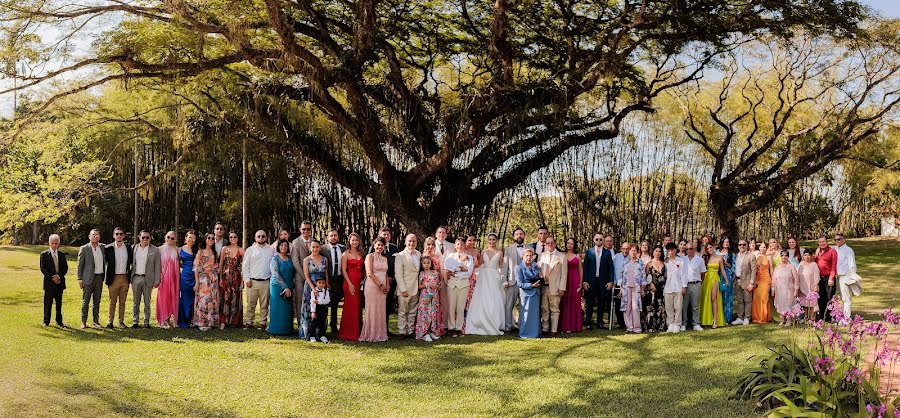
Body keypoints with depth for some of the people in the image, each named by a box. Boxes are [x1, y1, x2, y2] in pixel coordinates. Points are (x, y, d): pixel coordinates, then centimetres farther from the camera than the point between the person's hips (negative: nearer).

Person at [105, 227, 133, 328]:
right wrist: (107, 278, -3)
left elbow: (132, 262, 16)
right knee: (113, 301, 2)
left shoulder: (128, 248, 6)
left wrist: (130, 274, 10)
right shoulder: (109, 248, -2)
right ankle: (110, 322, 8)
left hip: (125, 278, 2)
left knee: (122, 301, 8)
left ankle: (121, 321, 15)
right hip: (114, 278, -2)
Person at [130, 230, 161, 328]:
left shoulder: (155, 250, 2)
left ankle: (146, 321, 13)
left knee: (147, 302, 5)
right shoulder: (134, 248, 8)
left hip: (148, 279, -2)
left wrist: (157, 281, -5)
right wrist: (130, 277, 2)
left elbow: (157, 266, 0)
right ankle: (135, 321, 14)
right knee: (136, 301, 7)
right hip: (136, 278, 2)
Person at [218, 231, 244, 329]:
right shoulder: (224, 249, 5)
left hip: (237, 278, 0)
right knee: (225, 298, -2)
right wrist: (220, 278, -1)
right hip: (226, 277, 0)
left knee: (235, 299, 3)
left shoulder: (241, 250, 3)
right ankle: (223, 321, 2)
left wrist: (242, 280, -4)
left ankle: (235, 321, 12)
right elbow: (220, 264, 6)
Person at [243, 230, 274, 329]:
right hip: (252, 281, -1)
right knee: (251, 304, 1)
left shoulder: (271, 250, 10)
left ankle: (263, 323, 12)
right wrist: (247, 279, -2)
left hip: (266, 281, 1)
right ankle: (249, 322, 9)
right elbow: (245, 265, 6)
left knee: (264, 304, 4)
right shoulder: (250, 250, 7)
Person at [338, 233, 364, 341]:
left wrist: (364, 280, 2)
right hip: (349, 282, -5)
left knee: (358, 308, 7)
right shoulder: (346, 254, -2)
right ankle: (349, 333, 1)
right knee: (350, 308, -5)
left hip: (360, 283, 5)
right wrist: (350, 284, -13)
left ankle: (357, 332, 13)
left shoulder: (360, 254, 14)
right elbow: (343, 270, -7)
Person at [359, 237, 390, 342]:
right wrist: (380, 284, -12)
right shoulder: (370, 256, -3)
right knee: (372, 310, -3)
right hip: (372, 286, -6)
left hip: (382, 288, 6)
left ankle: (380, 334, 14)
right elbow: (369, 273, -11)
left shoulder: (385, 258, 17)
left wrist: (387, 286, 4)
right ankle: (370, 335, 5)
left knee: (381, 311, 7)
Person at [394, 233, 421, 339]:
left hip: (415, 289, 6)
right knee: (402, 312, 2)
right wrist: (403, 290, -17)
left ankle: (410, 331, 21)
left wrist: (420, 286, 7)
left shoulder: (419, 254, 9)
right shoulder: (400, 256, -9)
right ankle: (402, 332, 8)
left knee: (412, 312, 13)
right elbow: (398, 274, -12)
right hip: (404, 289, -6)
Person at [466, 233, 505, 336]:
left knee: (494, 302, -7)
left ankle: (494, 325, 2)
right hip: (484, 277, 1)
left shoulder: (499, 252, 5)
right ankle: (484, 324, 3)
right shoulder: (484, 251, 10)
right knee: (483, 301, -4)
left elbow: (501, 266, 7)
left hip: (495, 277, -1)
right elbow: (480, 264, 11)